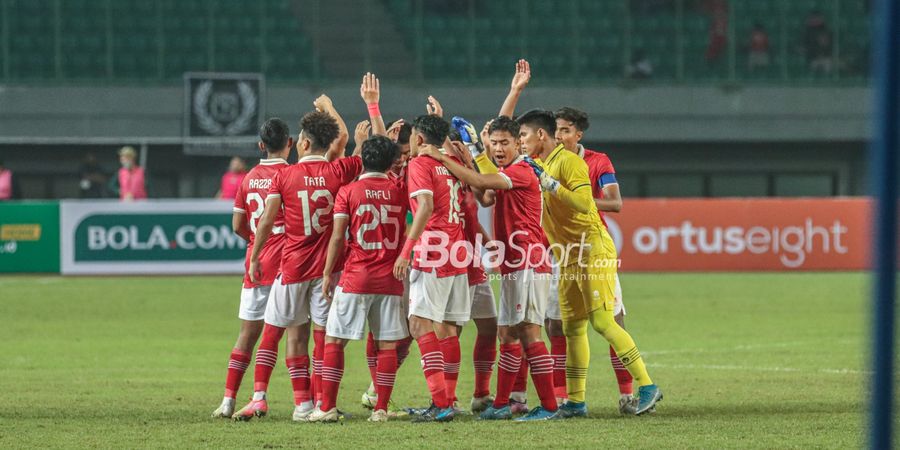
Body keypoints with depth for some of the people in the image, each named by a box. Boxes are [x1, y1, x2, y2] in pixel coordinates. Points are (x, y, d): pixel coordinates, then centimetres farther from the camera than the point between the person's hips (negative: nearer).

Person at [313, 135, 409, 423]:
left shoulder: (348, 192, -3)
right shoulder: (399, 191, 2)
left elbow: (337, 236, -5)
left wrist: (327, 274, 1)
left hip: (355, 278, -2)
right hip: (390, 279, 2)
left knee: (334, 340, 4)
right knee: (387, 344, 5)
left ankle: (328, 407, -1)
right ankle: (381, 408, 1)